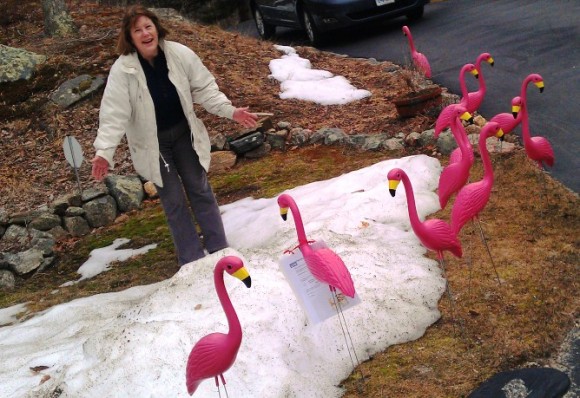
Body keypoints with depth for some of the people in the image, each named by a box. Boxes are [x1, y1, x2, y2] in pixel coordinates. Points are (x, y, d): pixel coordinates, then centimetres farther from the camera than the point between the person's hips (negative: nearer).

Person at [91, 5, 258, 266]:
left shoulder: (180, 54, -14)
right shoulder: (122, 70, -21)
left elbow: (204, 88, -5)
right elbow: (114, 113, -23)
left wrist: (230, 111, -13)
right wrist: (104, 151, -33)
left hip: (184, 134, 3)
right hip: (152, 143, -2)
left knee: (200, 190, 13)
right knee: (174, 202, 4)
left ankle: (219, 250, 27)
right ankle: (193, 262, 17)